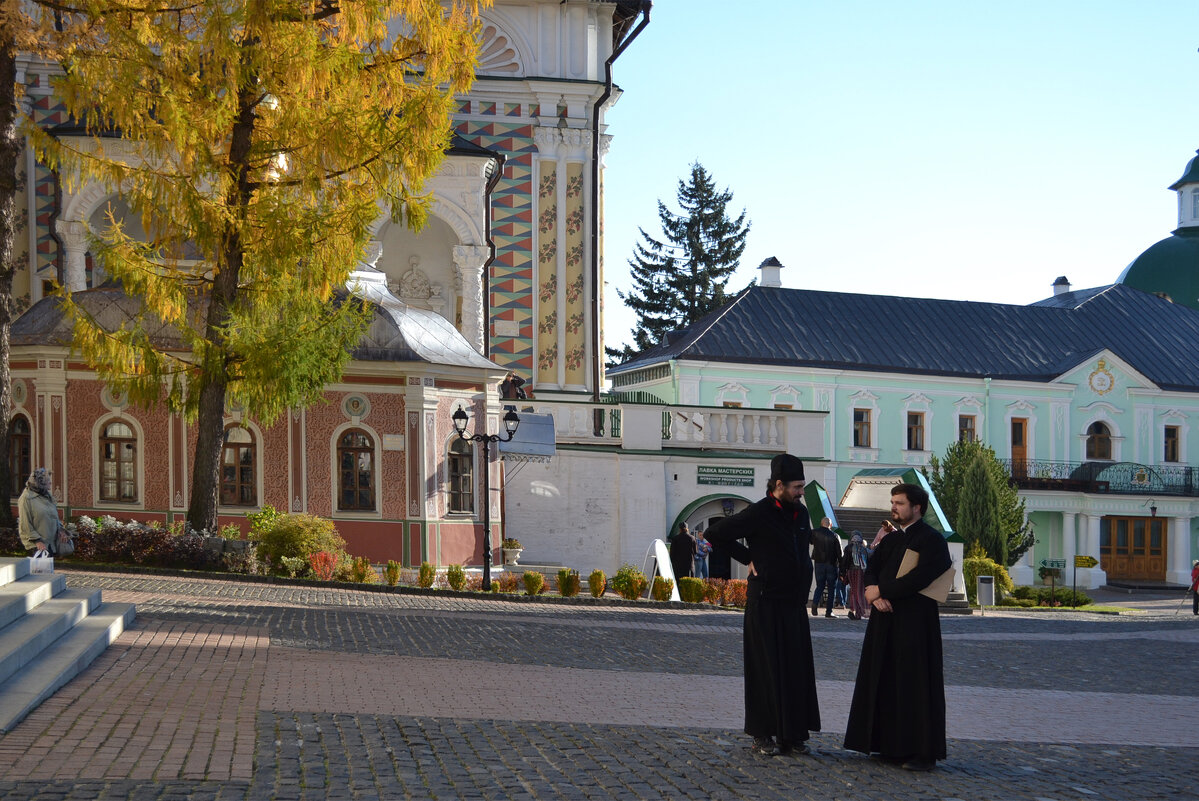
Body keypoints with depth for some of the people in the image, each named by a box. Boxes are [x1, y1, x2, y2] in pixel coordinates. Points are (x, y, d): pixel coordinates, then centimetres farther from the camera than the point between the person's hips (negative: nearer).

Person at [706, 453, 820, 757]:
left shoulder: (800, 512, 9)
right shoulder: (758, 514, -12)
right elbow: (715, 533, -7)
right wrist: (747, 558, -6)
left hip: (795, 605, 6)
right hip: (766, 604, -6)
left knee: (797, 670, 6)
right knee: (767, 670, -1)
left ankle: (792, 734, 14)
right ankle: (763, 735, 8)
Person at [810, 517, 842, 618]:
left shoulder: (815, 533, -3)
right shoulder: (835, 536, -5)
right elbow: (840, 553, -4)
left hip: (819, 563, 2)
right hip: (831, 564, -2)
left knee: (820, 586, 12)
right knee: (832, 588, 7)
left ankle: (815, 602, -16)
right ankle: (829, 611, 3)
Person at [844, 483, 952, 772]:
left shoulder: (931, 540, -8)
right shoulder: (891, 539, 16)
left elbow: (919, 578, -18)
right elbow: (871, 569, 10)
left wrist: (880, 591, -11)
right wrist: (875, 595, -11)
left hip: (915, 622, -8)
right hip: (885, 620, 8)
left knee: (915, 685, -5)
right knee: (886, 683, 8)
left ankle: (923, 752, 1)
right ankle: (893, 746, 15)